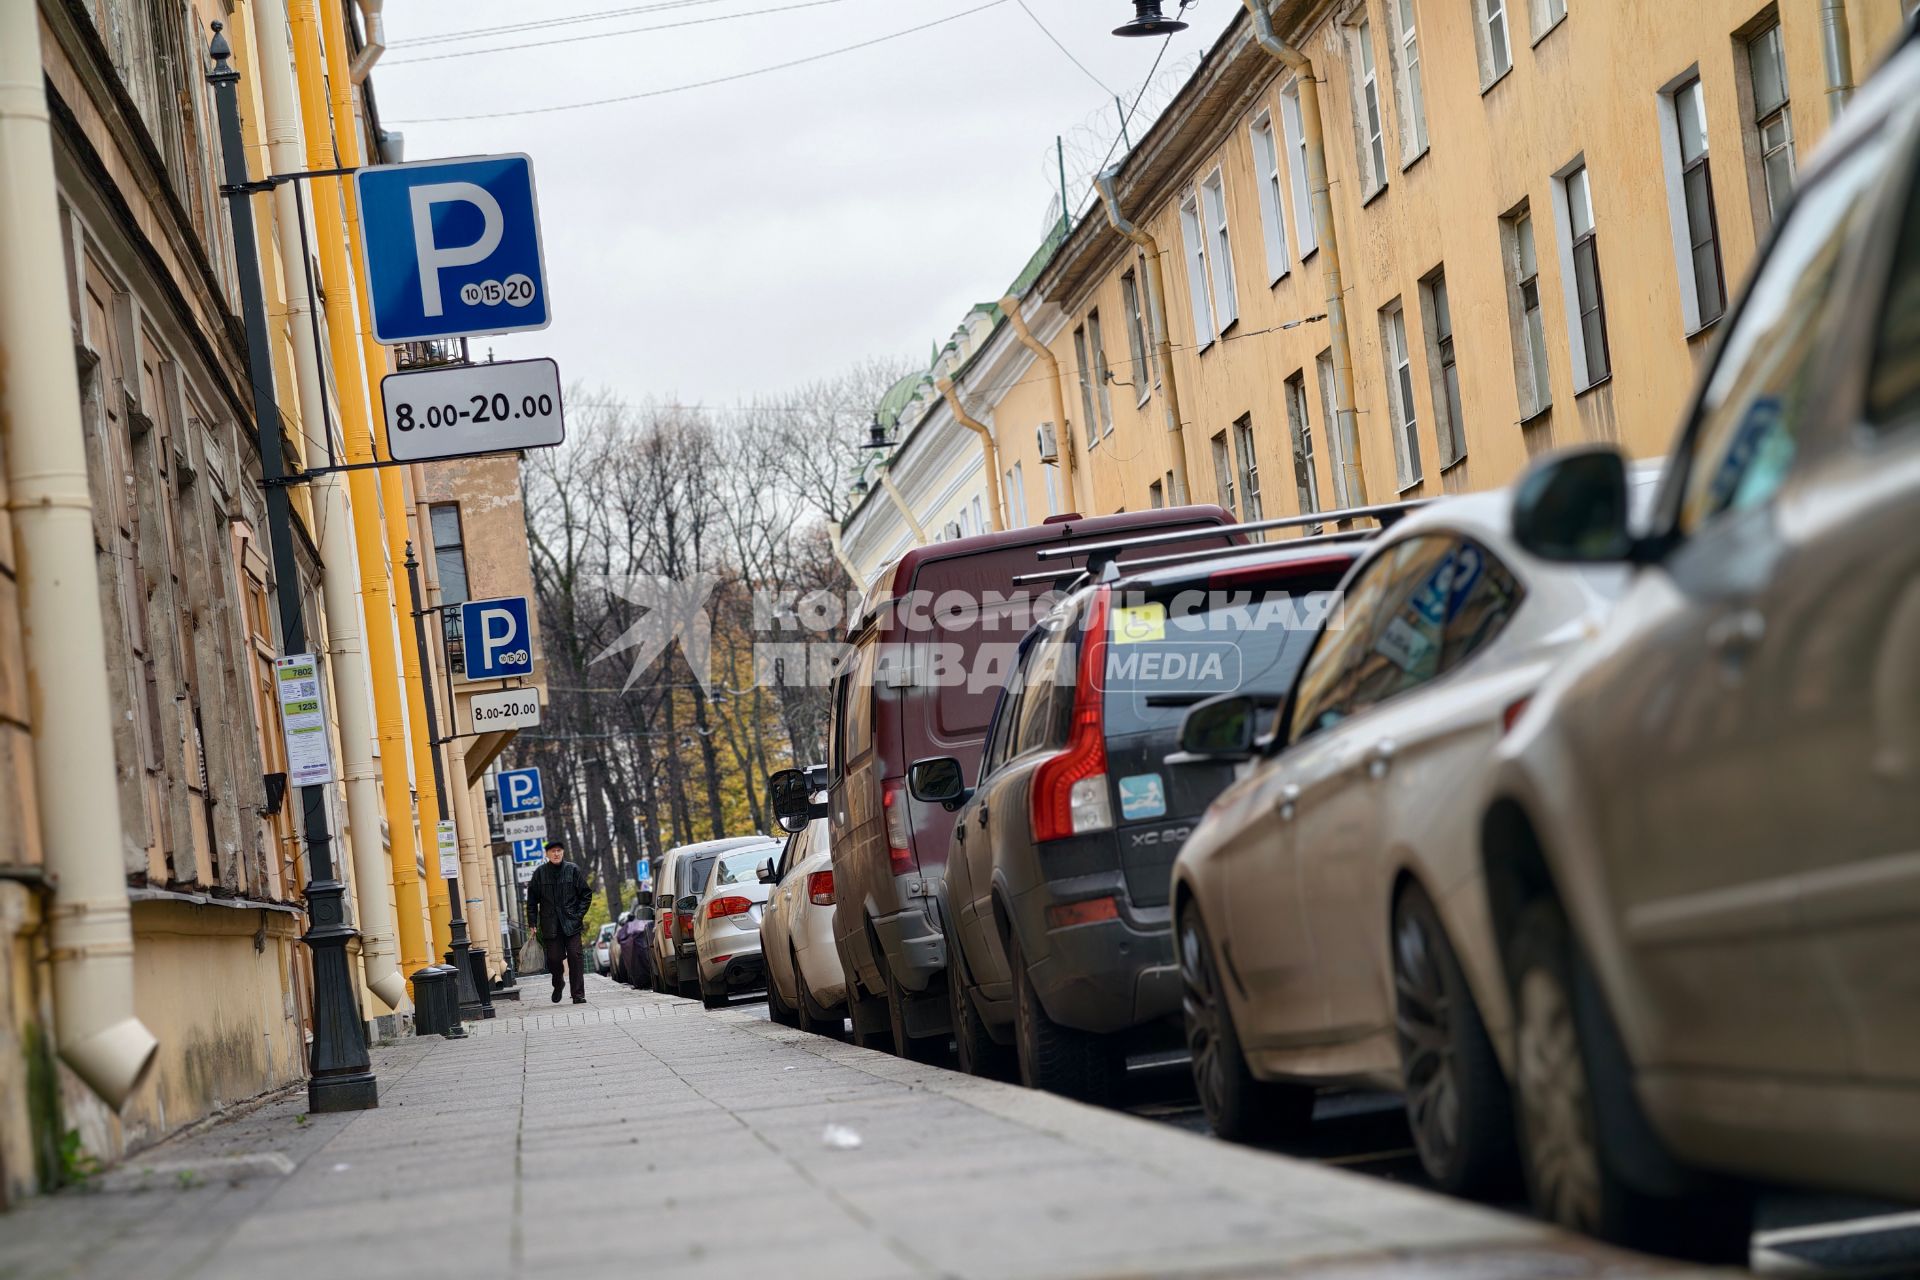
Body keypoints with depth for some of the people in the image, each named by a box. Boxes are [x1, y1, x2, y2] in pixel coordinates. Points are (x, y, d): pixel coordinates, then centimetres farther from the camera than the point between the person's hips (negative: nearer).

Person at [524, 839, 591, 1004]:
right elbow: (532, 900, 7)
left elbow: (586, 894, 7)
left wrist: (579, 915, -3)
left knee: (574, 957, -7)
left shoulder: (573, 870, 2)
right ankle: (557, 985, 29)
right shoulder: (540, 873, 3)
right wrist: (532, 923, 1)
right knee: (554, 958, -1)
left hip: (571, 923, -1)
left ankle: (578, 994, -4)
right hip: (550, 925, 1)